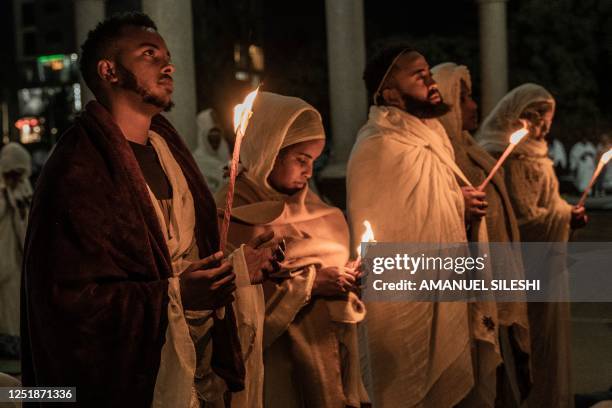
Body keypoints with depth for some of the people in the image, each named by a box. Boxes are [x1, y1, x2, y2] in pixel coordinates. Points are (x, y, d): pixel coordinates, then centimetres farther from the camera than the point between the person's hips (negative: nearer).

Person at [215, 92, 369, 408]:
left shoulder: (304, 200, 12)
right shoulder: (236, 211, -13)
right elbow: (237, 297, -21)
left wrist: (342, 279, 1)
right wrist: (308, 284, -18)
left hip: (330, 346, 8)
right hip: (281, 358, -7)